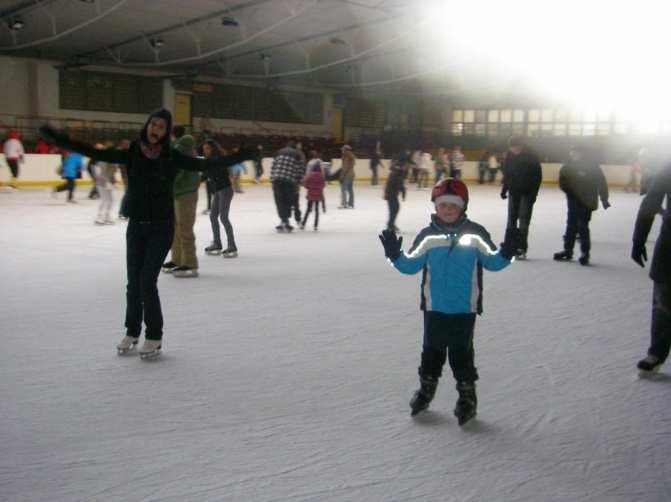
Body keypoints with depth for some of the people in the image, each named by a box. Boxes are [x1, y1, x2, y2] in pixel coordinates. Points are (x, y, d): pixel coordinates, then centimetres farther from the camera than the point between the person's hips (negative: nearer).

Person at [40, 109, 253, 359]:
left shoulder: (172, 157, -6)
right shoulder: (131, 153, -1)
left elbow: (205, 164, -9)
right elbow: (95, 153, -1)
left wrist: (240, 156, -16)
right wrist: (59, 138, -6)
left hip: (161, 227, -3)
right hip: (136, 226, 3)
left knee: (147, 281, -7)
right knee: (134, 281, 8)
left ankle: (154, 336, 9)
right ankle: (132, 332, 25)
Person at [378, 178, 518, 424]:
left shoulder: (475, 234, -4)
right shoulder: (428, 236, -2)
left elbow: (492, 262, 0)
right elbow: (411, 265, 2)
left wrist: (506, 253, -18)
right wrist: (395, 255, -14)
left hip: (464, 308, -2)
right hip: (434, 306, 2)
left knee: (461, 351, 5)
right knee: (432, 348, 14)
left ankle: (467, 395, 21)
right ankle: (426, 388, 34)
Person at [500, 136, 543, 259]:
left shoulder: (532, 156, -14)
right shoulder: (510, 156, -2)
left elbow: (538, 176, -12)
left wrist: (534, 193, -17)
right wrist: (504, 188, 6)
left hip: (527, 193, -4)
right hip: (513, 191, 4)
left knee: (524, 220, -6)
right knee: (511, 219, 8)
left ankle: (522, 248, -4)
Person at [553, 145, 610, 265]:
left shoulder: (592, 165, -11)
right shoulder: (569, 165, 0)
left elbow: (601, 182, -8)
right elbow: (563, 181, 9)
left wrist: (604, 199, -8)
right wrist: (567, 189, -9)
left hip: (586, 202, -5)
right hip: (573, 200, 5)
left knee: (583, 227, -6)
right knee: (571, 226, 12)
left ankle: (585, 253, 3)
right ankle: (567, 250, 22)